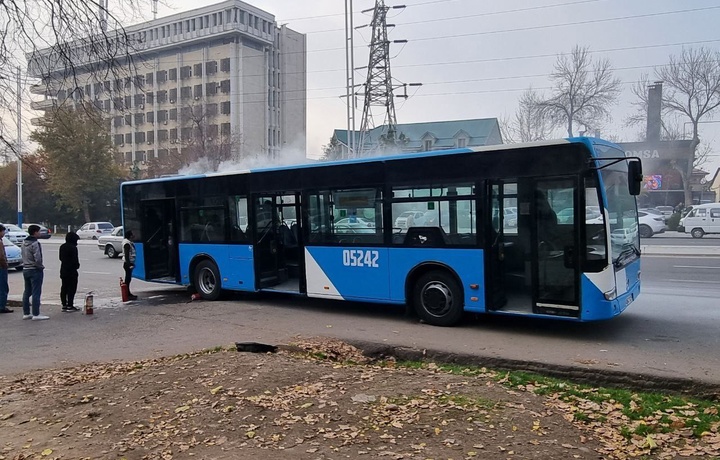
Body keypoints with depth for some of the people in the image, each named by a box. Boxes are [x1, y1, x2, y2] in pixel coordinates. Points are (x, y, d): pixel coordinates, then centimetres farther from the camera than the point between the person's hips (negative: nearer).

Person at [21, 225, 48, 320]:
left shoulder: (24, 243, 10)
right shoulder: (35, 244, -18)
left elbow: (24, 256, 13)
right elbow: (37, 259, -23)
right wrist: (41, 267, -7)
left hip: (25, 269, 9)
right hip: (35, 270, -9)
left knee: (27, 292, 14)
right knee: (36, 293, -5)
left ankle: (26, 313, 19)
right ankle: (36, 314, -3)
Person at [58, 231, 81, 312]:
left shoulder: (62, 247, 9)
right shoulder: (73, 248, -17)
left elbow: (61, 258, 16)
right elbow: (75, 260, -17)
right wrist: (77, 265, 1)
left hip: (63, 270, 8)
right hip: (71, 270, -8)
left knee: (64, 288, 12)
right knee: (72, 288, -3)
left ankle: (64, 305, 16)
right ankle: (70, 306, -3)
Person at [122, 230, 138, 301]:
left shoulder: (129, 242, 13)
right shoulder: (127, 243, -18)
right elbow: (126, 255, -23)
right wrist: (129, 264, -26)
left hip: (129, 263, 10)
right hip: (128, 263, -10)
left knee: (128, 279, 16)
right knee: (128, 279, -5)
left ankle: (128, 293, 24)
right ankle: (128, 295, -1)